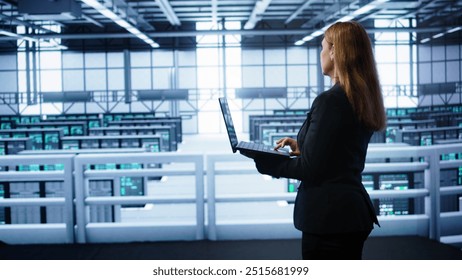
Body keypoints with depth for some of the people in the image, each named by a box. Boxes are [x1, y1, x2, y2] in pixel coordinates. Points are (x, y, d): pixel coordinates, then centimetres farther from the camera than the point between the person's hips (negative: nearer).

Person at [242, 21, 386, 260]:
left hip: (328, 218, -9)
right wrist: (301, 148, 14)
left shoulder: (329, 101, -19)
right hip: (354, 212, 9)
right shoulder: (362, 99, 8)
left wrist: (263, 160, -7)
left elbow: (309, 169, -17)